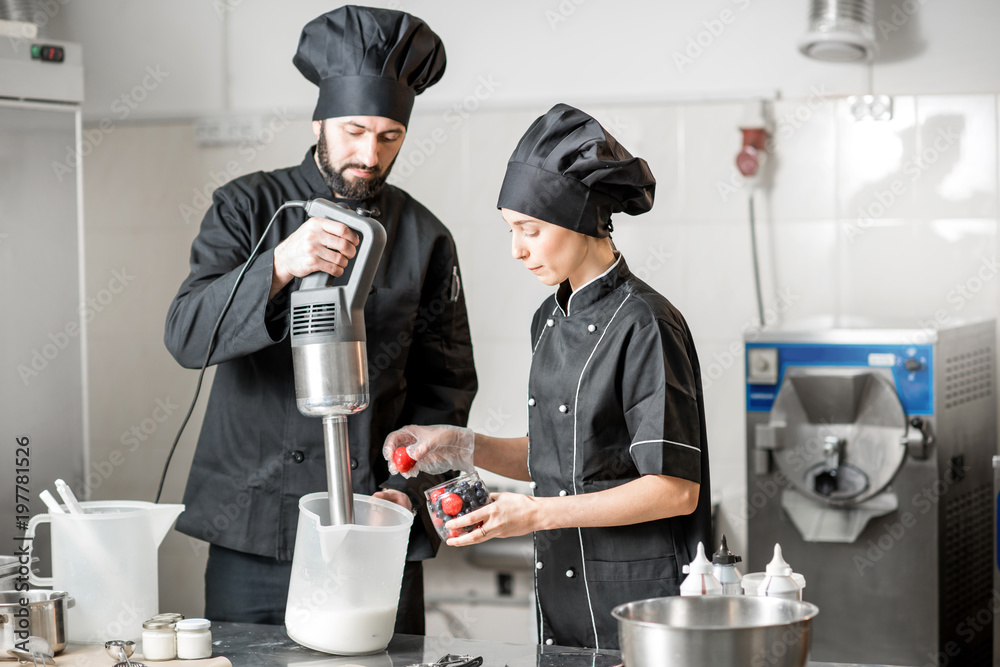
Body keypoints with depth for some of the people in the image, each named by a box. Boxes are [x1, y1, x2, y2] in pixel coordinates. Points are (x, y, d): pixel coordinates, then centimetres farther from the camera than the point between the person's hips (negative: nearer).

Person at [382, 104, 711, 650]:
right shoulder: (550, 320, 9)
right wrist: (461, 448, 4)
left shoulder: (643, 325, -16)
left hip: (637, 604, -7)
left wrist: (538, 514, -21)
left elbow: (676, 489, -19)